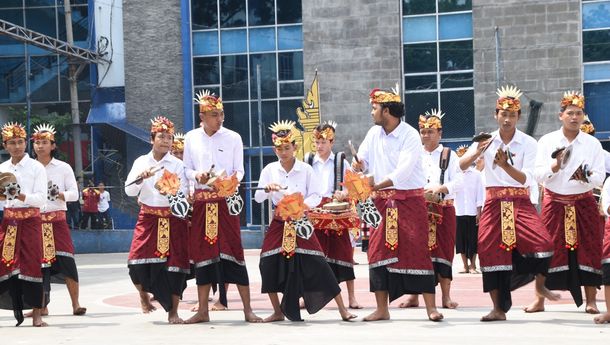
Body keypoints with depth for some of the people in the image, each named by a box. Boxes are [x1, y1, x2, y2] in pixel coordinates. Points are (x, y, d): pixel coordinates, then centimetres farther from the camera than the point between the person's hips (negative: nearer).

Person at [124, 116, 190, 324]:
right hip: (148, 219, 1)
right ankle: (144, 294, 20)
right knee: (138, 261, -12)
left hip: (173, 219, -1)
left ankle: (173, 311, 3)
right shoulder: (141, 162, 6)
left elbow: (184, 195, -5)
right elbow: (129, 191, 0)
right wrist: (141, 178, -17)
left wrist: (172, 193, -26)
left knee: (174, 263, -7)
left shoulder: (177, 164, 1)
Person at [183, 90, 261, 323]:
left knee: (234, 249, -6)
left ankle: (247, 309, -2)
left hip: (226, 200, -2)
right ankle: (203, 311, 11)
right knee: (202, 251, 3)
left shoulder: (233, 138, 2)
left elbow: (239, 170, 4)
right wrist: (197, 176, -12)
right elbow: (186, 169, 10)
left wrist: (234, 179, -18)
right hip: (201, 201, 2)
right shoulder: (191, 138, 6)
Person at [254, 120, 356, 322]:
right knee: (269, 264, -6)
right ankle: (278, 311, 10)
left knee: (317, 265, -8)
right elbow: (258, 198, 0)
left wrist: (302, 206, -22)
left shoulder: (305, 170, -3)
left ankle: (342, 309, -3)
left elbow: (316, 196, -5)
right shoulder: (269, 170, 3)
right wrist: (267, 189, -21)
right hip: (279, 222, 3)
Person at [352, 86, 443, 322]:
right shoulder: (374, 134, 8)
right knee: (379, 249, 1)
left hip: (410, 200, -6)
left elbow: (402, 172, -21)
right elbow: (362, 160, 12)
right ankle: (382, 309, 7)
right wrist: (360, 165, -12)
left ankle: (430, 307, -6)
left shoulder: (410, 136, -11)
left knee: (417, 250, -9)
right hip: (383, 202, 6)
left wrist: (375, 186, -26)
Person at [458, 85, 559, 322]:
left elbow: (526, 179, -11)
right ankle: (498, 308, 2)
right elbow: (461, 165, -4)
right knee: (490, 249, -7)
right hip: (494, 203, 1)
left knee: (543, 241, -21)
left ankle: (540, 285, 6)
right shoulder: (487, 140, 5)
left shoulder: (528, 143, -1)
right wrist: (477, 152, -23)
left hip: (520, 202, -1)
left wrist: (505, 165, -26)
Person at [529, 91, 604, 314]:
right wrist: (555, 166, -22)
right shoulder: (547, 141, 2)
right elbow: (539, 175, -4)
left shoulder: (593, 143, 2)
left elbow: (600, 178, -3)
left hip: (584, 204, 0)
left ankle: (590, 301, 4)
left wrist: (587, 177, -24)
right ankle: (539, 299, 5)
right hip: (554, 203, 0)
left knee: (587, 249, -1)